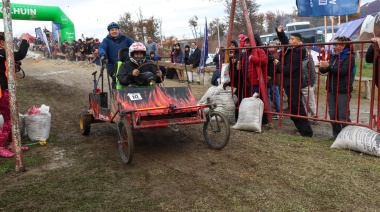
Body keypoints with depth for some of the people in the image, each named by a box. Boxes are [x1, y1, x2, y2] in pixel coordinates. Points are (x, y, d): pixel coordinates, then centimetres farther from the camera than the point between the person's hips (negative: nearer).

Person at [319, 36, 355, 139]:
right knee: (333, 114, 9)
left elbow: (343, 71, -19)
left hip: (343, 90, -6)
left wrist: (328, 66, -24)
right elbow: (324, 70, 11)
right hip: (331, 89, 6)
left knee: (343, 115, -4)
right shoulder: (332, 55, 11)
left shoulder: (349, 57, -6)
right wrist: (322, 67, -11)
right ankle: (336, 135, 20)